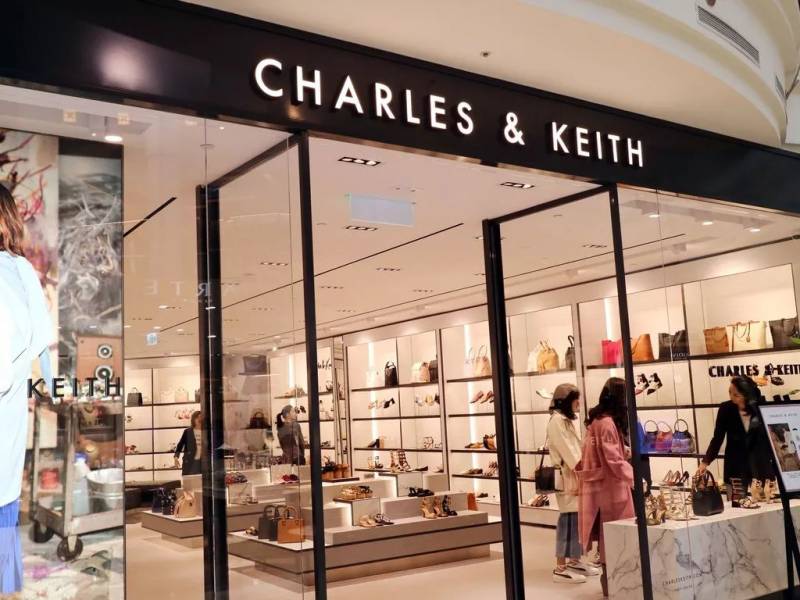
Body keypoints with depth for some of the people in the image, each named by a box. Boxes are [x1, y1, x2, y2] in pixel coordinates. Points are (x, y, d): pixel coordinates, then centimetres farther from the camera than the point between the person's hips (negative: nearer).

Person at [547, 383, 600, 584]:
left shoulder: (572, 419, 17)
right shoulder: (557, 420, -12)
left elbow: (577, 447, 14)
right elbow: (566, 450, -16)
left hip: (577, 473, 9)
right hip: (566, 475, -9)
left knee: (578, 518, 10)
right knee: (568, 518, -9)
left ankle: (574, 561, 19)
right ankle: (560, 568, -6)